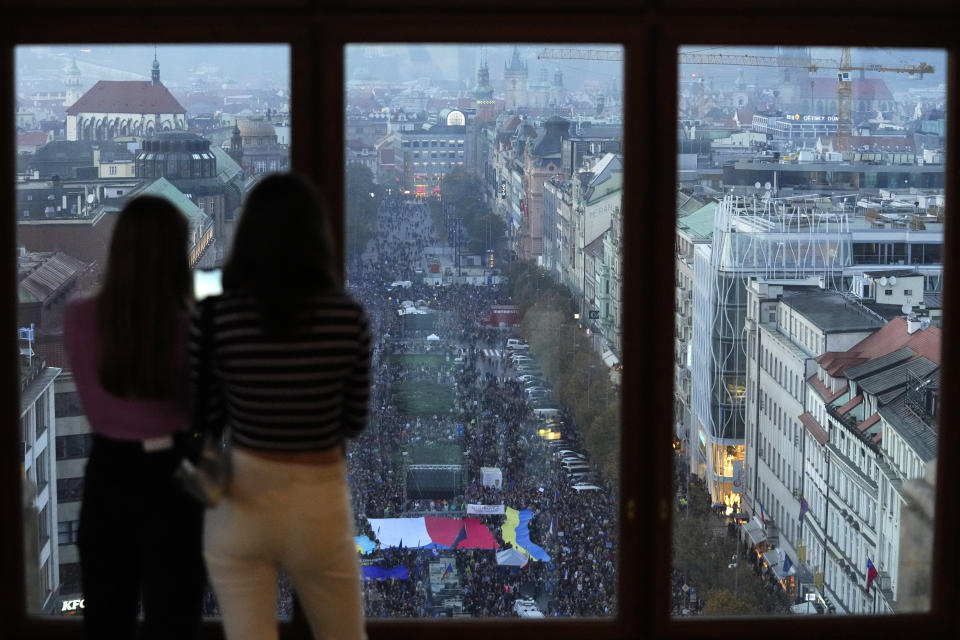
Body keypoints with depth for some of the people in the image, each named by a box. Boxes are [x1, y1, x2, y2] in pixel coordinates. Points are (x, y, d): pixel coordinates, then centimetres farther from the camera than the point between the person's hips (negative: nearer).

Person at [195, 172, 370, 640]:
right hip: (320, 505, 1)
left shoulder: (215, 317, -11)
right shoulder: (348, 317, -10)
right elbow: (355, 421, 1)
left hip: (241, 501, 0)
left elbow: (207, 418, -1)